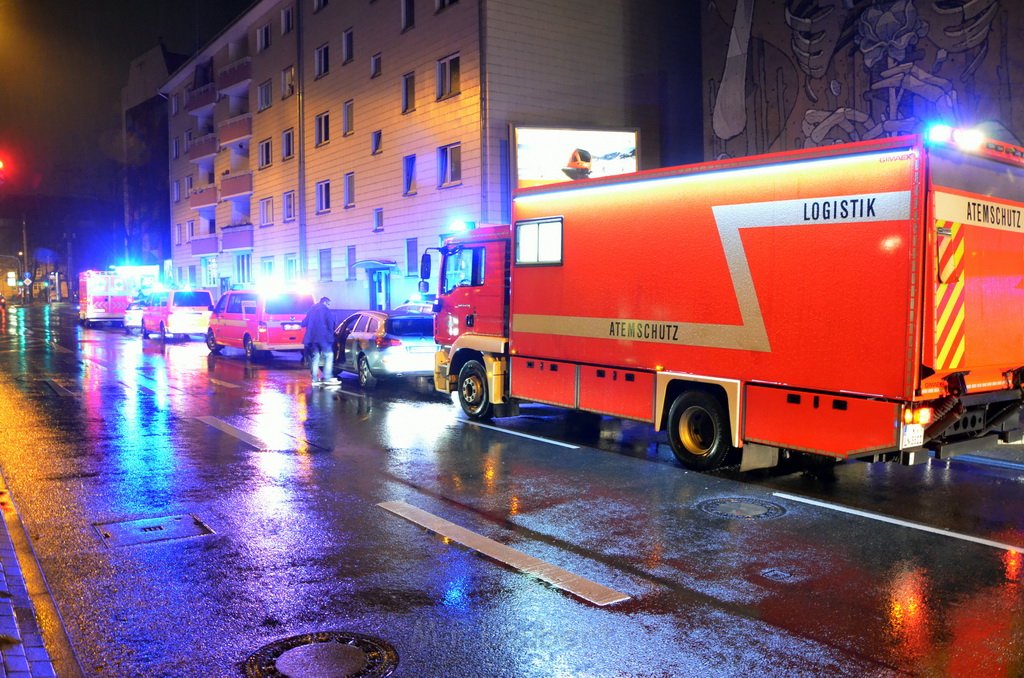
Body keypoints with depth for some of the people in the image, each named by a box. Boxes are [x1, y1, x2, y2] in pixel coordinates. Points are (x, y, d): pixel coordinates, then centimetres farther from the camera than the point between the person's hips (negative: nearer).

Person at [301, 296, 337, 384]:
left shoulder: (311, 309, 19)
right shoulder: (325, 309, 0)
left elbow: (304, 323, 18)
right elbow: (330, 323, -8)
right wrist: (331, 334, 3)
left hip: (312, 337, 7)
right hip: (323, 336, -7)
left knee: (315, 357, 11)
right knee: (329, 355, -4)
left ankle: (315, 378, 6)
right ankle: (327, 377, -14)